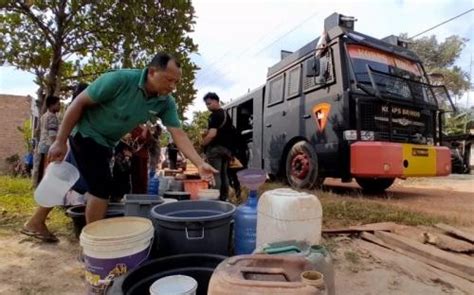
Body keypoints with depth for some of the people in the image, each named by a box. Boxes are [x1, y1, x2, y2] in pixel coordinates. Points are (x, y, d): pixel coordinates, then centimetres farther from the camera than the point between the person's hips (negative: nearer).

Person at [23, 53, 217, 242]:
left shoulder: (166, 103, -14)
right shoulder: (120, 79, -29)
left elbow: (178, 134, -18)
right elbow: (79, 102, -21)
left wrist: (200, 164, -29)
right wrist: (60, 141, -19)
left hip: (106, 143, 7)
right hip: (86, 134, -7)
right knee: (101, 187, -12)